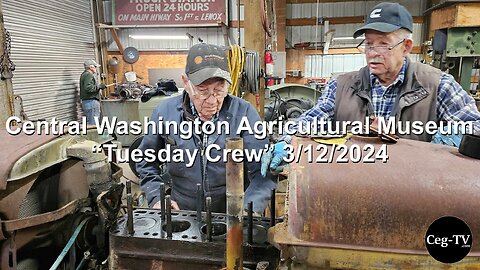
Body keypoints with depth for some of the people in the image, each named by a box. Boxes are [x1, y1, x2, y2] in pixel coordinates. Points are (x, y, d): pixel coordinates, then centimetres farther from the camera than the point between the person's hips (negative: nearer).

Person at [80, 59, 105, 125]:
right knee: (93, 124, -10)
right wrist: (99, 86, -17)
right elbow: (88, 88, -26)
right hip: (91, 101, -11)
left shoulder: (84, 75, 21)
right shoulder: (88, 75, -13)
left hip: (85, 101, 11)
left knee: (89, 123, 13)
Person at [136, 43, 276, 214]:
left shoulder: (244, 112, -8)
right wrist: (157, 197, 0)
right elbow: (146, 162, 12)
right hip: (180, 214, 0)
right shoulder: (164, 112, -1)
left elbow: (262, 171, -9)